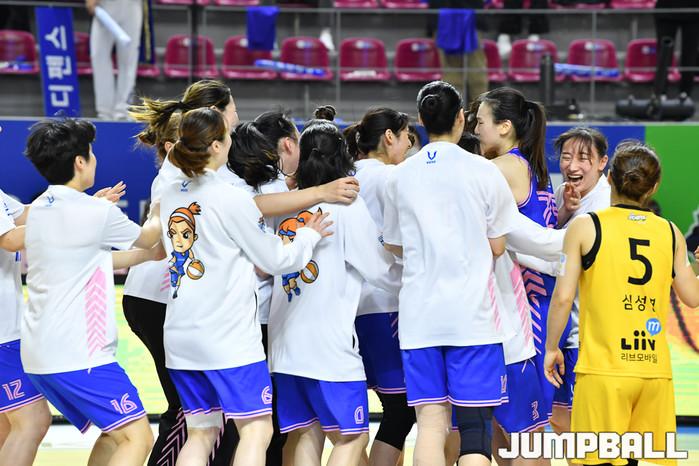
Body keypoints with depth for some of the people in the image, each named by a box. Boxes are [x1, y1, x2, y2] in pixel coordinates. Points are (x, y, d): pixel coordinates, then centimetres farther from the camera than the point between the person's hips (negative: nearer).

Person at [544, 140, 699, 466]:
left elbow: (563, 296, -6)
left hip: (602, 369, -3)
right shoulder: (670, 232, 8)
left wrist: (551, 348, 8)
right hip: (656, 369, 3)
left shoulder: (584, 226, -1)